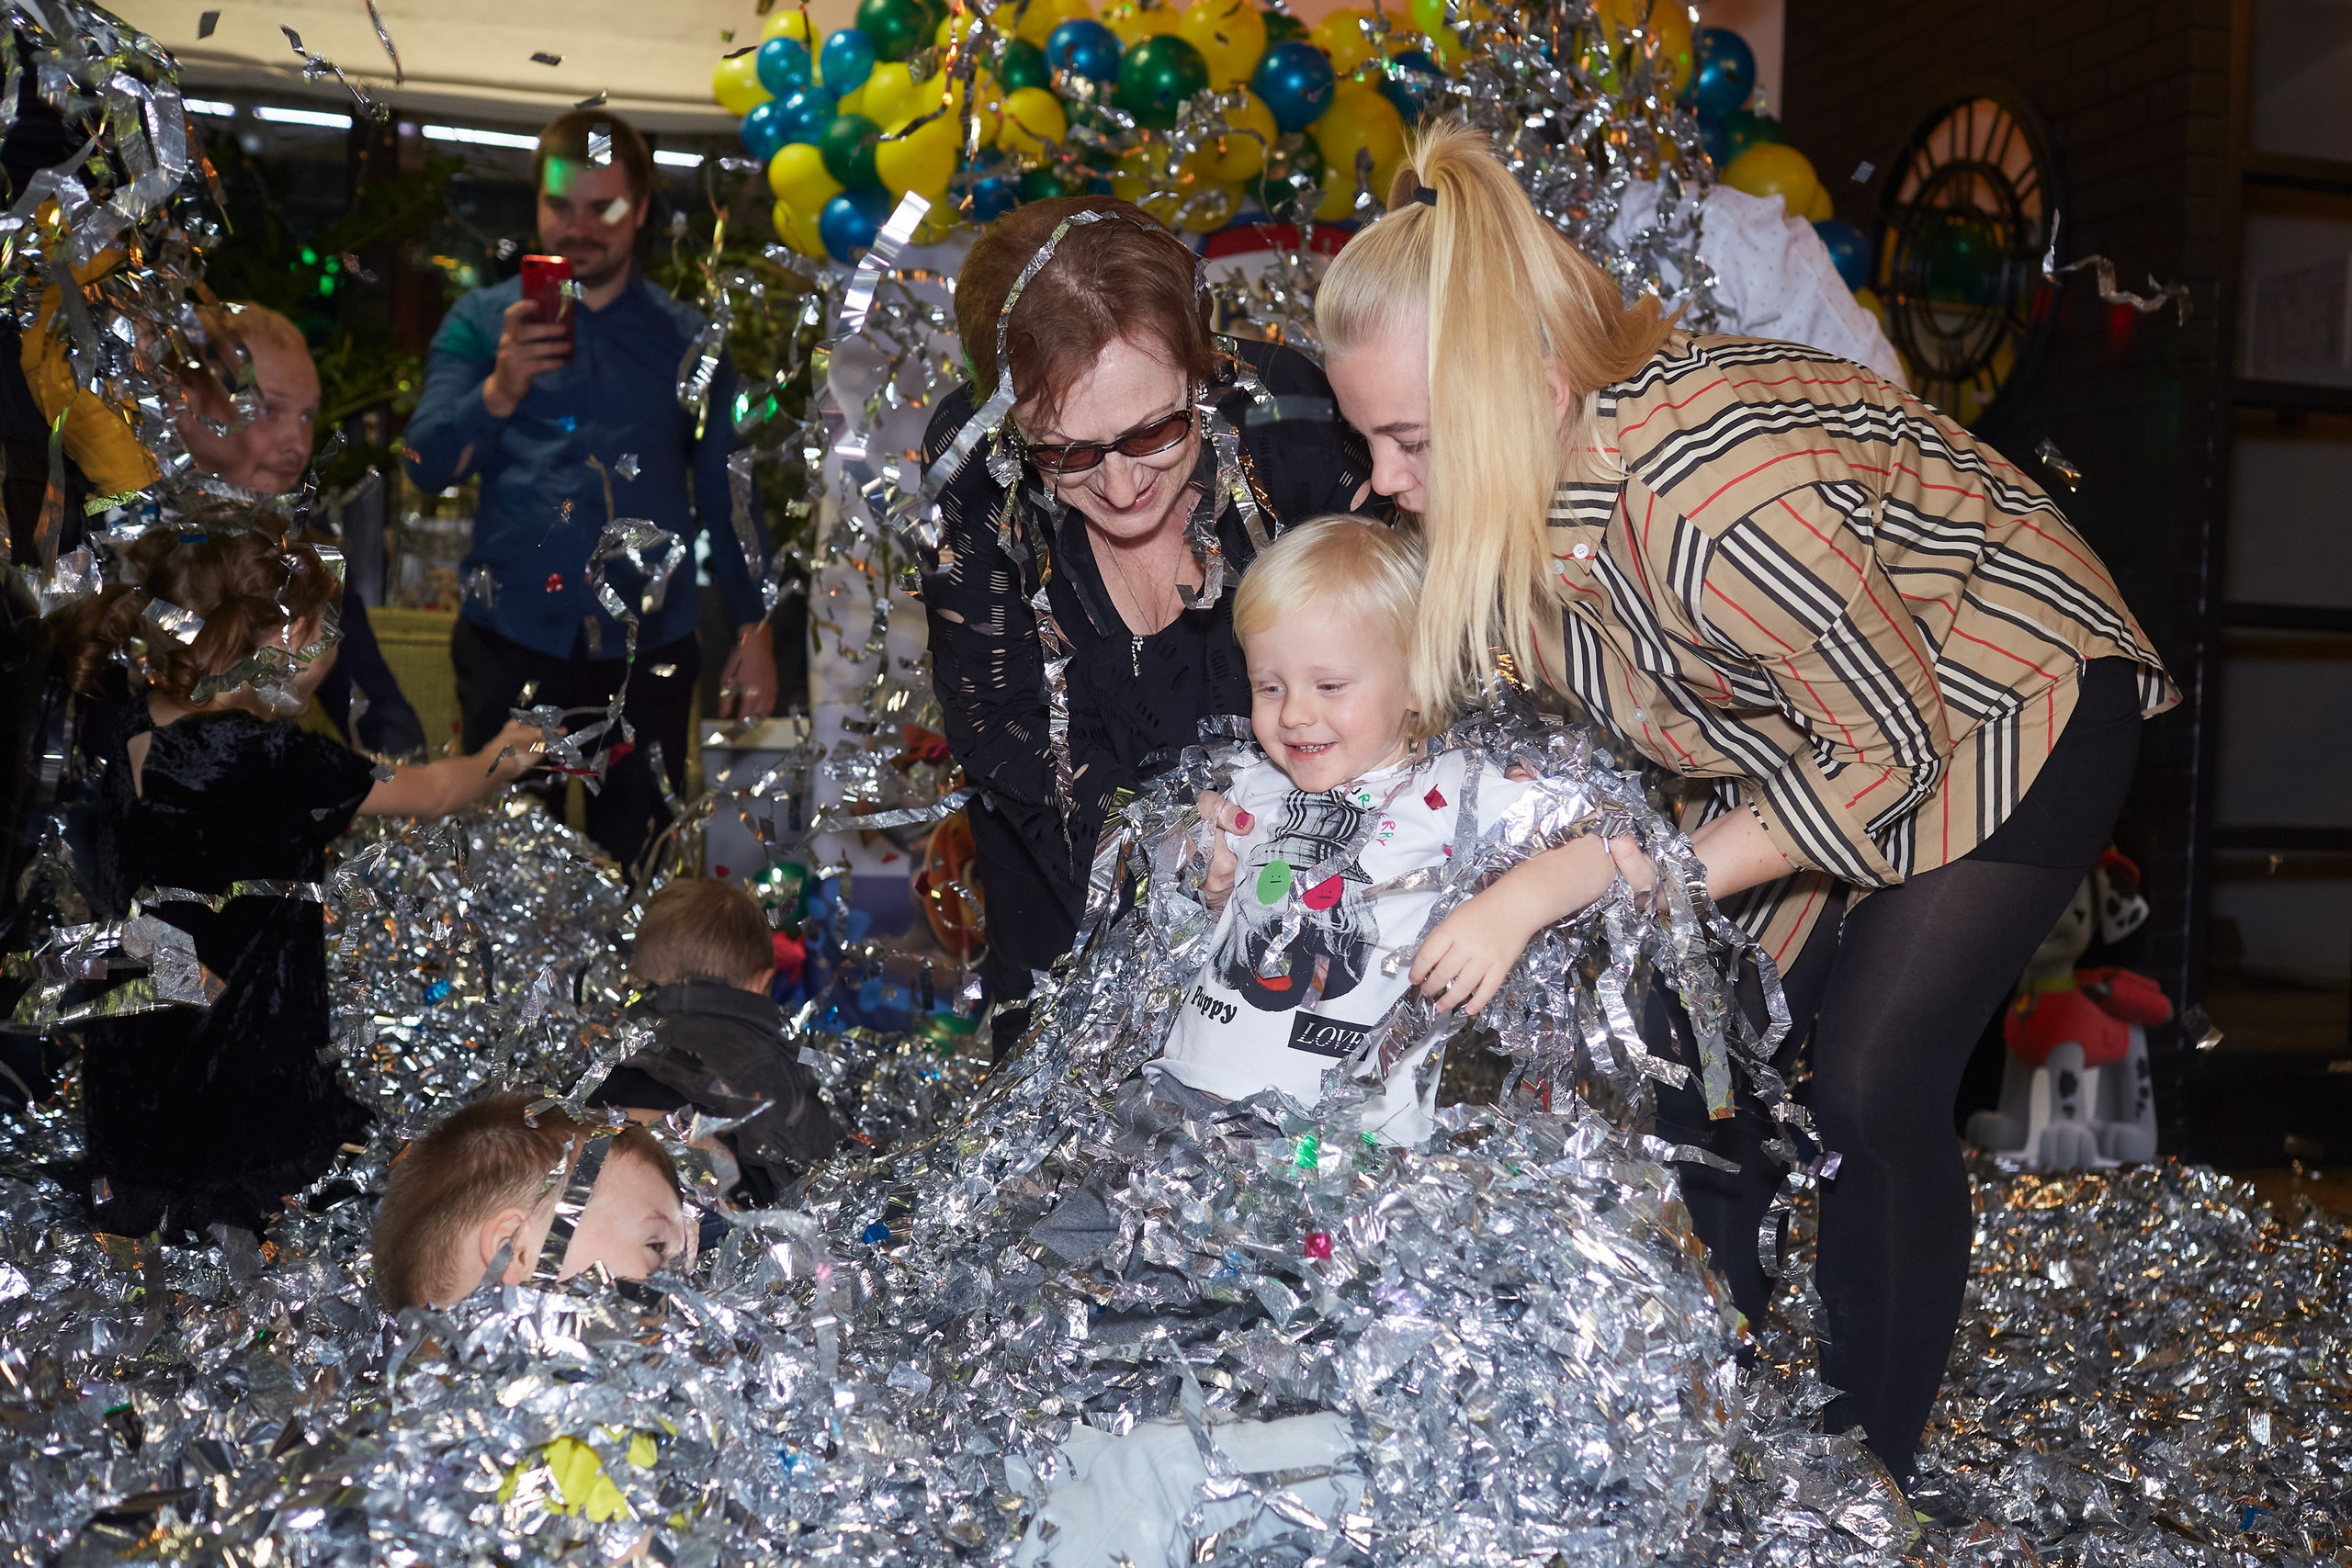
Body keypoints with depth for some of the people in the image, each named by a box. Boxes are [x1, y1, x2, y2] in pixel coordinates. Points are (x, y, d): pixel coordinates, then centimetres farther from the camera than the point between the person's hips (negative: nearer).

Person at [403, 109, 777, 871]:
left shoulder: (686, 339, 10)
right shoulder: (481, 321, 7)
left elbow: (725, 490, 11)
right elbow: (428, 465, -3)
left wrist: (753, 630, 7)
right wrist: (501, 390, -22)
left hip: (646, 645, 1)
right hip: (513, 639, 0)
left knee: (635, 870, 5)